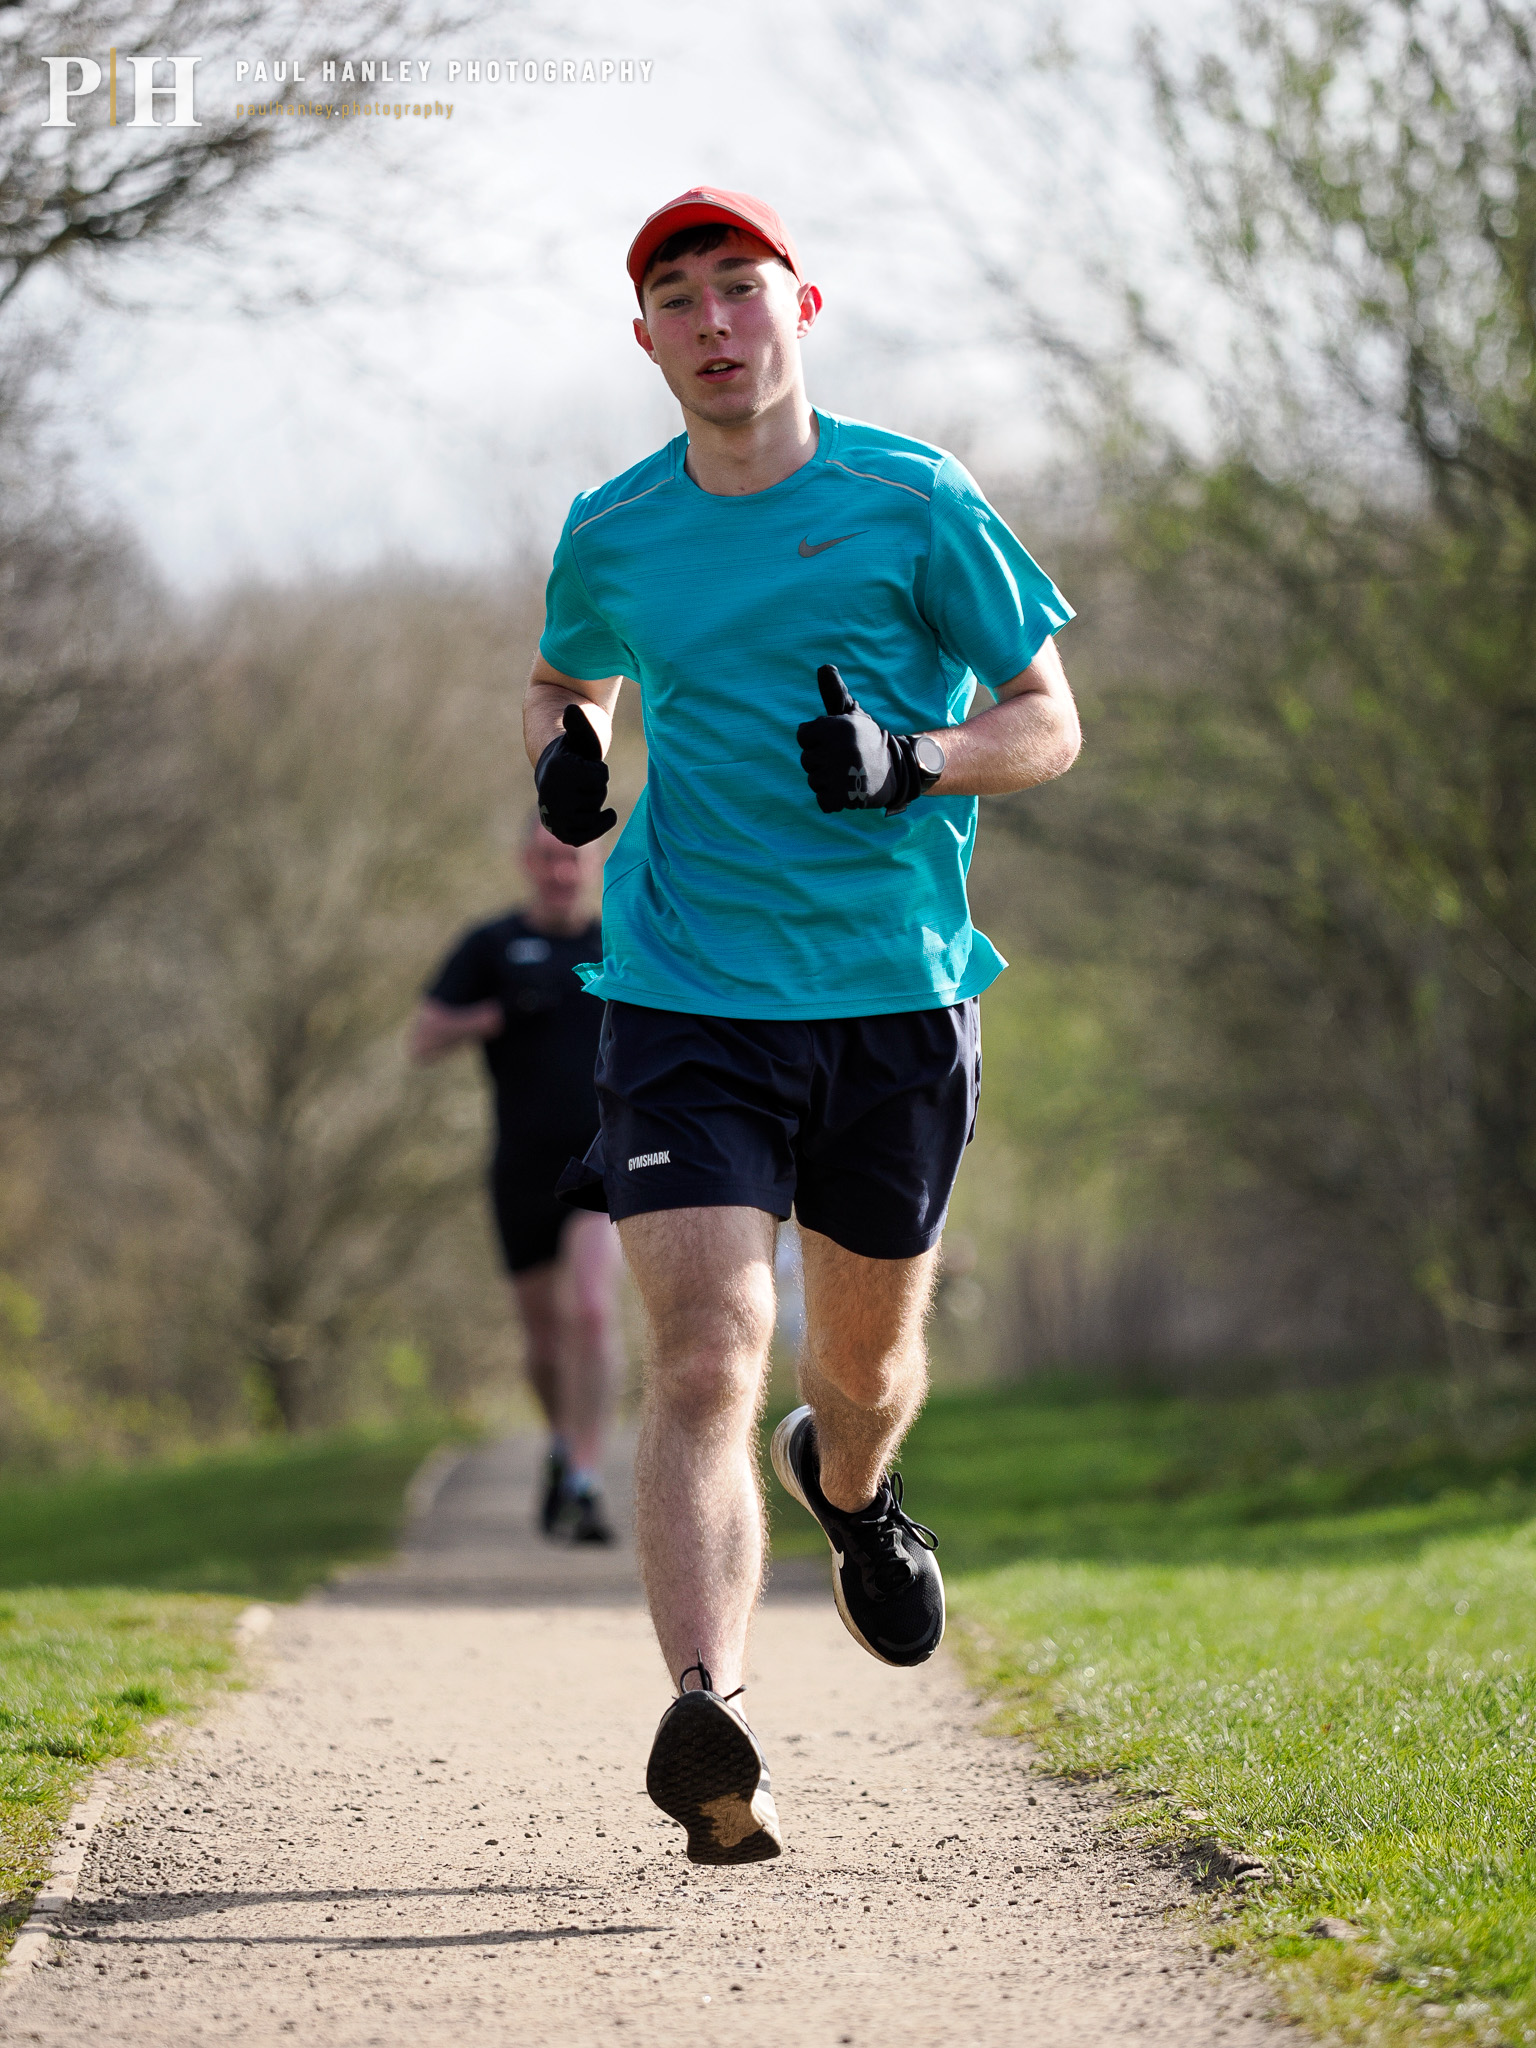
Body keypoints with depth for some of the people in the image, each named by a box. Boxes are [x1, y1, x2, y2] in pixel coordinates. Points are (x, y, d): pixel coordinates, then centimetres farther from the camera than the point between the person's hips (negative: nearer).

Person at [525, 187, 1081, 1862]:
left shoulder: (913, 503, -2)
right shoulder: (613, 534, 5)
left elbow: (1048, 726, 1)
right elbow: (562, 683, 26)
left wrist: (911, 761, -19)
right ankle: (710, 1726, -28)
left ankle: (845, 1484, 54)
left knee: (865, 1357, 16)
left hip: (898, 992, 0)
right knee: (706, 1358, -17)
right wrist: (564, 761, 2)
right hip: (686, 995, 0)